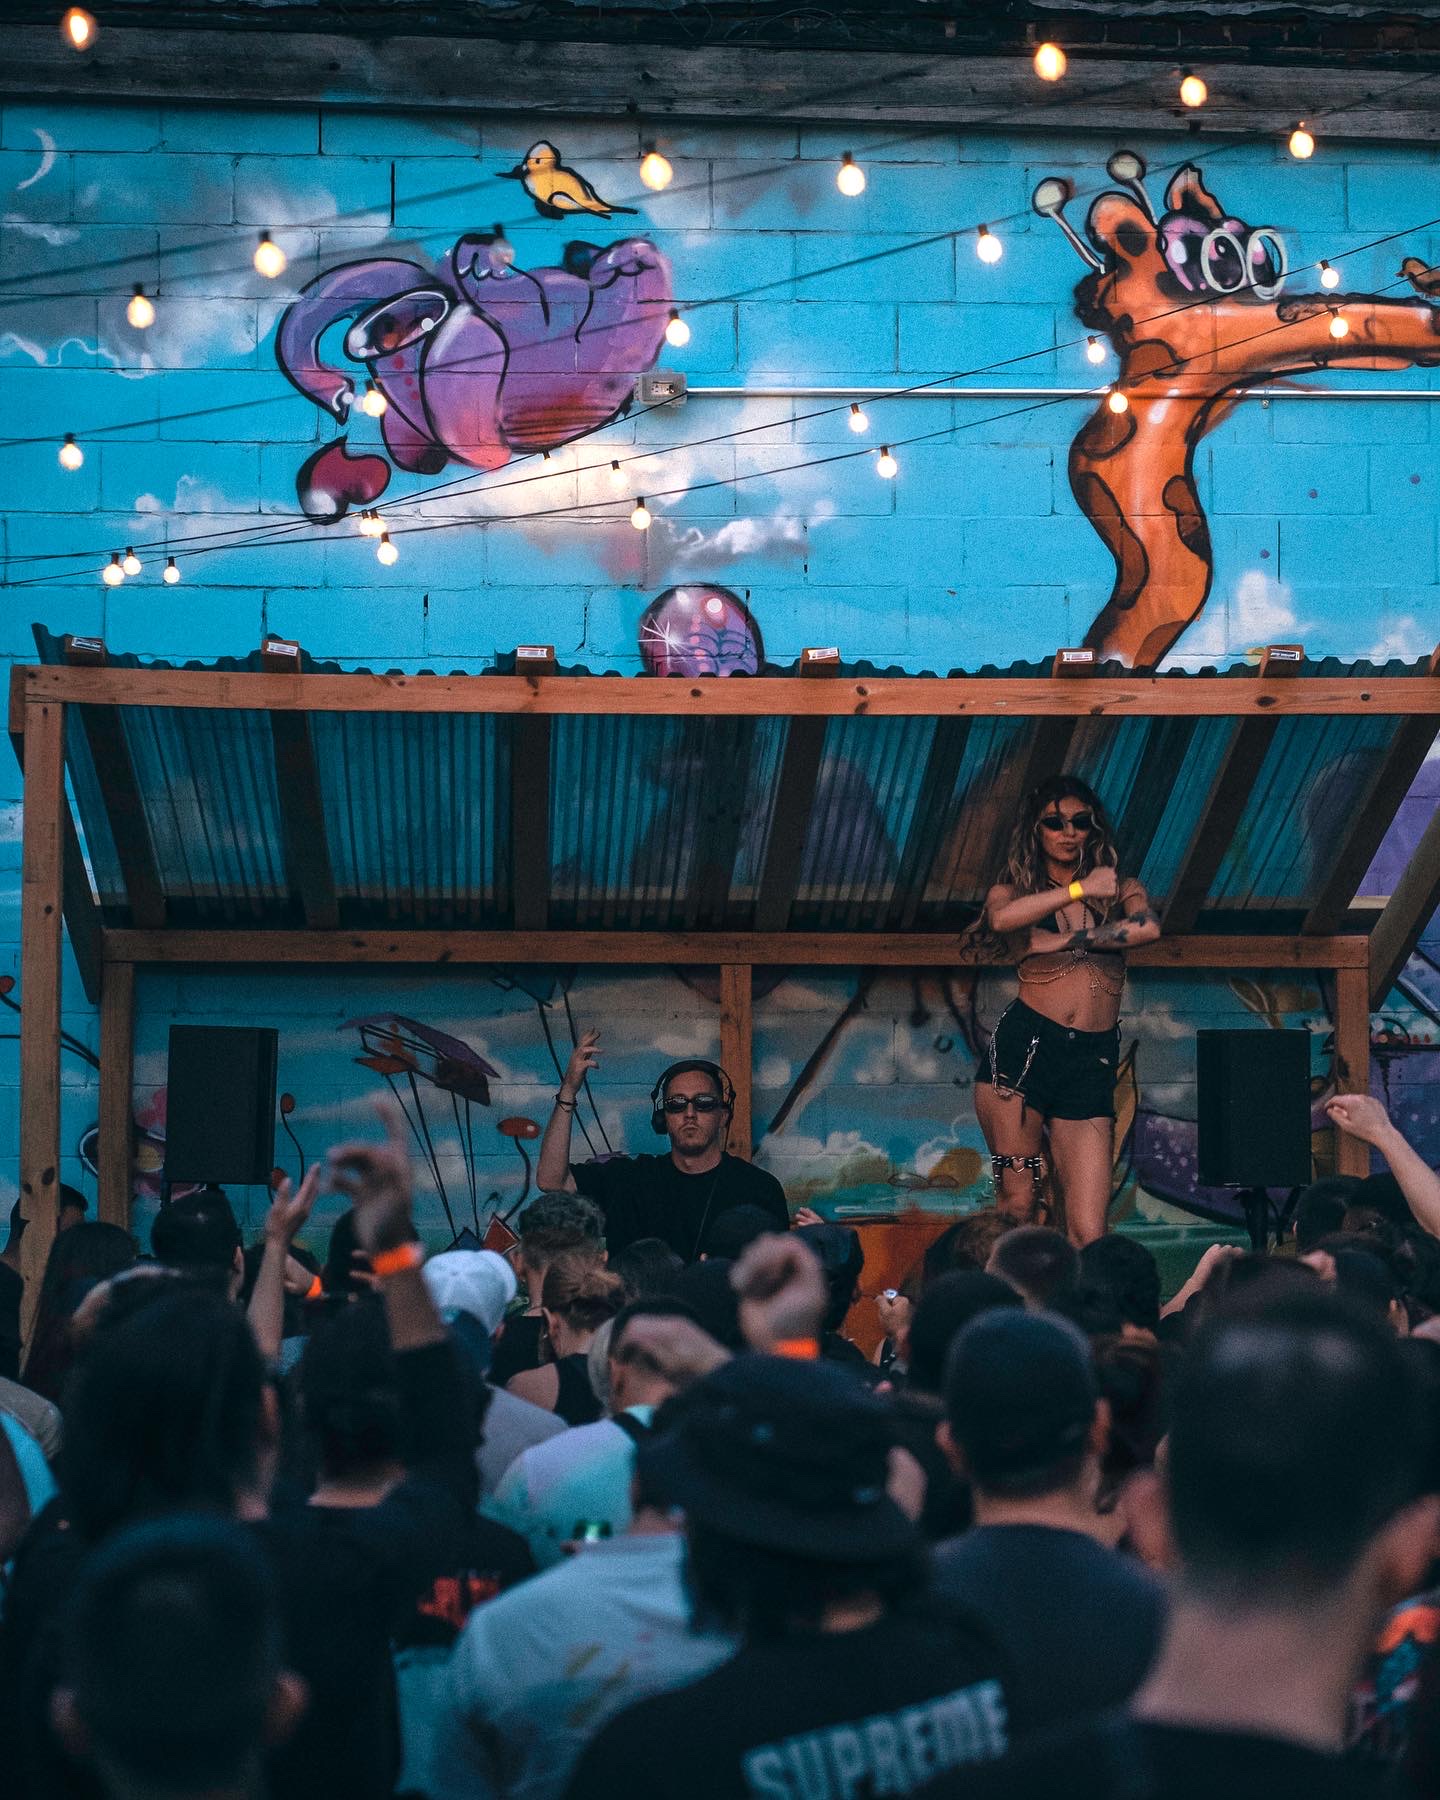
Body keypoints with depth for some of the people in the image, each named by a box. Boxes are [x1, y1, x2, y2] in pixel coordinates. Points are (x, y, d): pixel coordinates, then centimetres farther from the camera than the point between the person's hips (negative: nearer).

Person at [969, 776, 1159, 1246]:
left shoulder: (1119, 888, 16)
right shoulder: (1015, 889, 12)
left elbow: (1148, 928, -7)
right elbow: (1002, 918, -14)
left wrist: (1062, 940, -7)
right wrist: (1080, 890, -11)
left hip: (1092, 1059, 1)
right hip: (1024, 1045, -1)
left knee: (1088, 1235, -8)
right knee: (1017, 1205, -5)